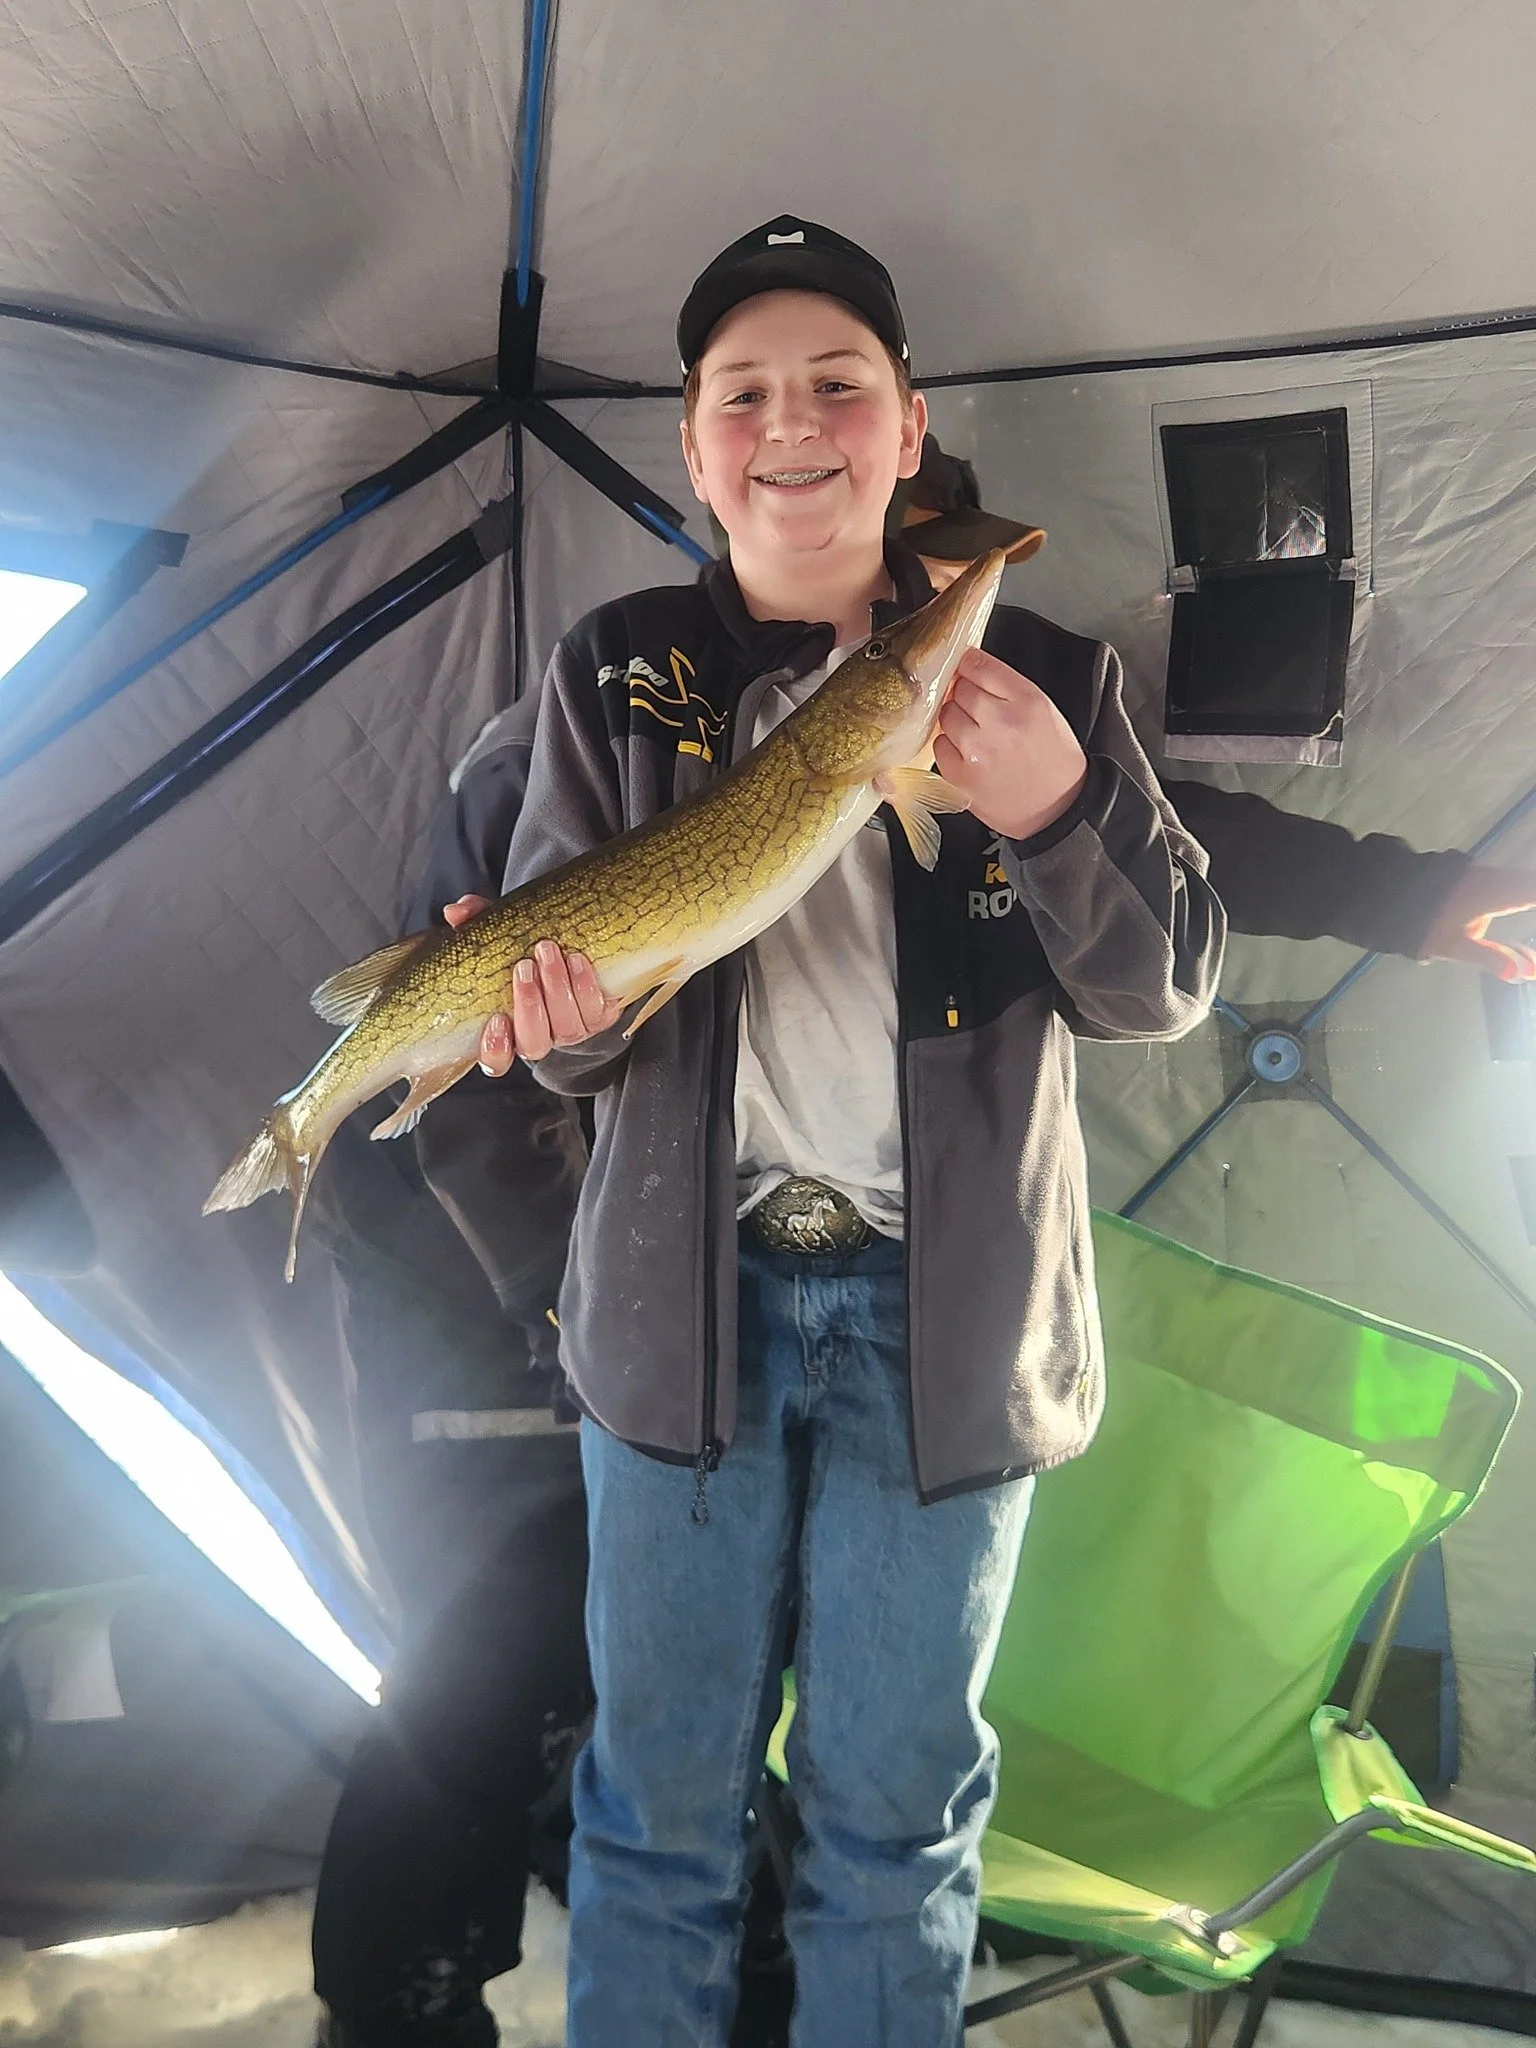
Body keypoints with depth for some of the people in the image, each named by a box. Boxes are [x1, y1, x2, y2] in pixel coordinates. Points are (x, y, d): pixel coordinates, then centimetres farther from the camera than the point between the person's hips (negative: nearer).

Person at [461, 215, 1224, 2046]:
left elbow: (1169, 986, -1)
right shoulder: (616, 674, 4)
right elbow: (552, 967, 3)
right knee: (656, 1794, 14)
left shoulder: (1038, 677, 1)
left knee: (896, 1806, 15)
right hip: (686, 1293, 1)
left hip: (941, 1311, 0)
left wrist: (1057, 816, -20)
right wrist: (560, 1014, -21)